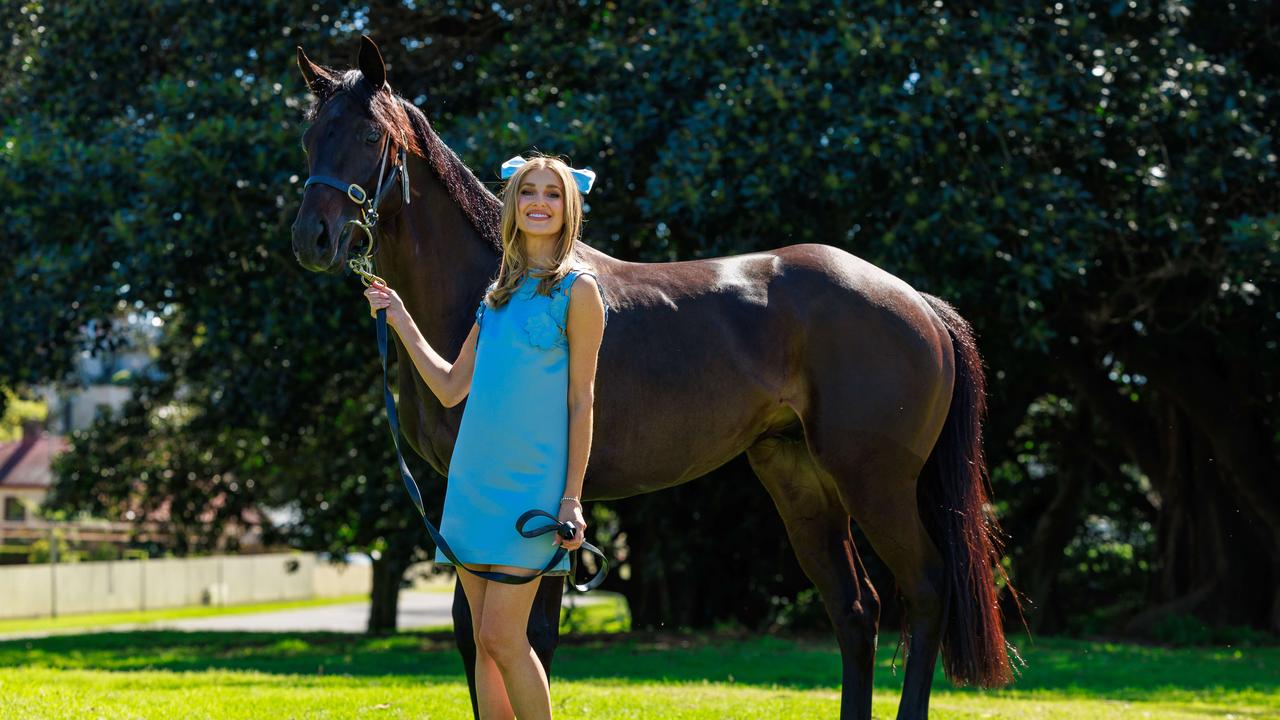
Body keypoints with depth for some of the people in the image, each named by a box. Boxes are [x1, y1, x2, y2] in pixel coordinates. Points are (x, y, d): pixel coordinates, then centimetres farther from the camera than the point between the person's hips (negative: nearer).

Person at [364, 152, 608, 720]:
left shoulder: (578, 290, -5)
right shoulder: (499, 293, 14)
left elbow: (580, 400, -7)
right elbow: (451, 388, 16)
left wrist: (572, 498, -11)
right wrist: (399, 321, 13)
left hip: (531, 481, -6)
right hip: (474, 476, 7)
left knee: (502, 635, -10)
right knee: (485, 641, 7)